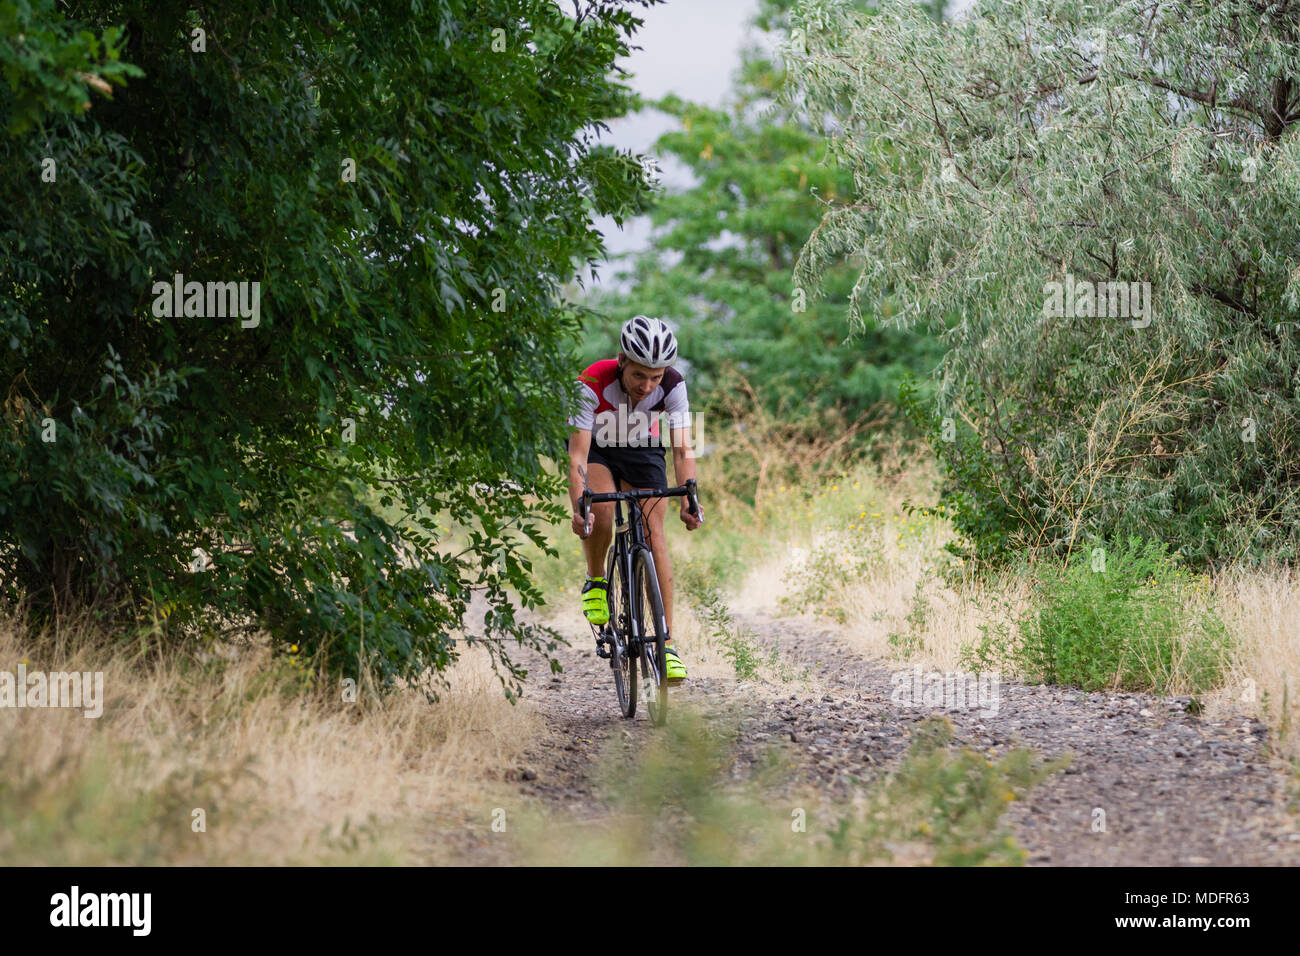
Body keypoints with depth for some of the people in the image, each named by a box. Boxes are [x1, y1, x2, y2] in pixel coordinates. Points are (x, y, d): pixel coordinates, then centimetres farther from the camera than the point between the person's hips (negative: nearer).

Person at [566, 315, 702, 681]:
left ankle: (667, 643, -12)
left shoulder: (672, 385, -28)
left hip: (642, 449, 2)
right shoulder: (593, 384, -35)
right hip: (595, 446, -2)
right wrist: (579, 508, -51)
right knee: (601, 513, -31)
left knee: (654, 533, -13)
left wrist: (688, 502, -43)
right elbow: (578, 456, -37)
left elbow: (683, 450, -27)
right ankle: (595, 581, 0)